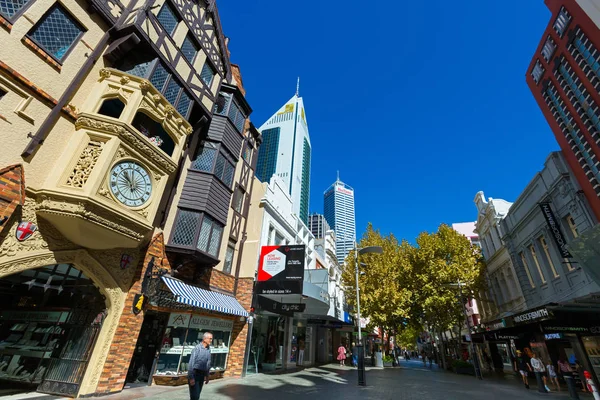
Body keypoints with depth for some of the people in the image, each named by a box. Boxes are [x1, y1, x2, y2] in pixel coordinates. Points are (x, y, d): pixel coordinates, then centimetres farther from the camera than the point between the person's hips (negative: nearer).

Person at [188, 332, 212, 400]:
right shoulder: (197, 348, -17)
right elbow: (191, 363, -17)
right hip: (194, 373, -7)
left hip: (202, 374, 7)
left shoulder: (208, 349, 4)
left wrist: (207, 376, 15)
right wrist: (191, 378, -19)